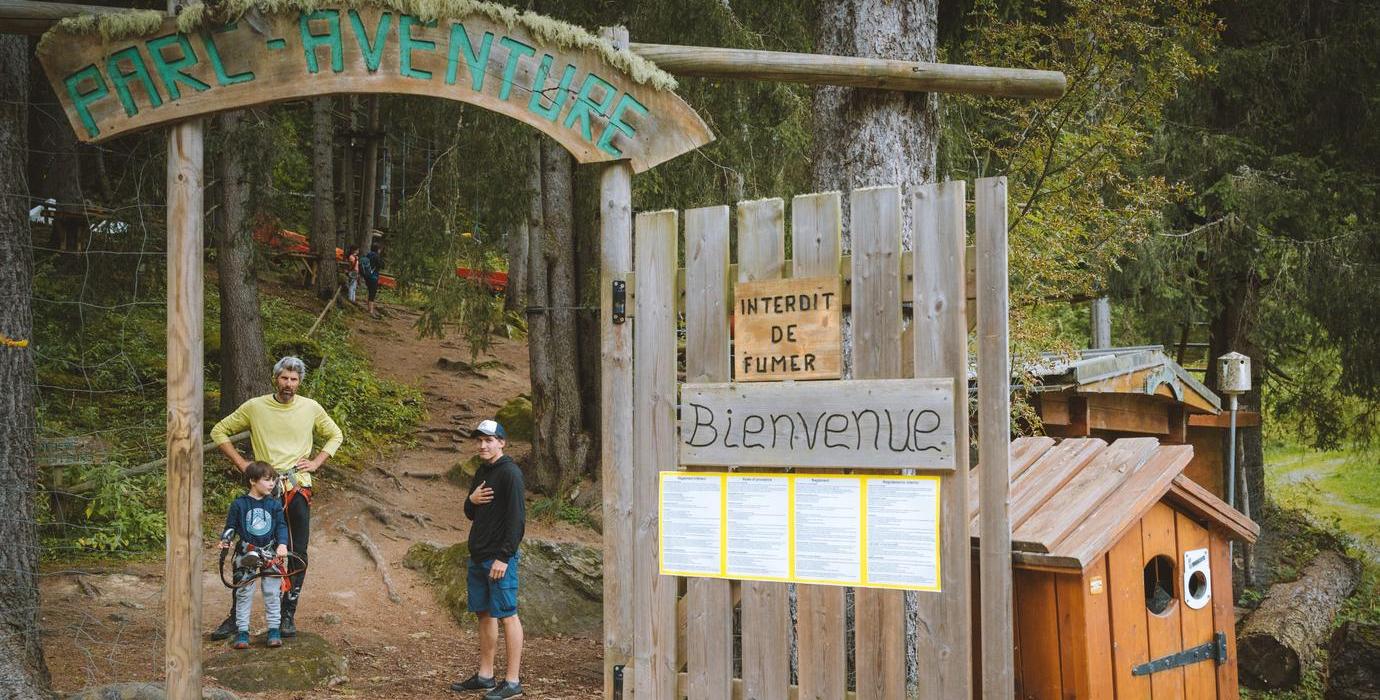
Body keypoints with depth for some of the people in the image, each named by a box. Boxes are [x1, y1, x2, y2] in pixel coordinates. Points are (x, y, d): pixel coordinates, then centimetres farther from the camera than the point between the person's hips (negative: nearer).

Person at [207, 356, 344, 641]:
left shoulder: (311, 408, 4)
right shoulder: (254, 407, -1)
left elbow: (335, 435, 19)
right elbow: (219, 432, 8)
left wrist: (316, 462, 5)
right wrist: (241, 463, 0)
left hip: (298, 489, 1)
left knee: (298, 555, 2)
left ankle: (288, 615, 13)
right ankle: (237, 616, 9)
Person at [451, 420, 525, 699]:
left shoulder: (510, 473, -12)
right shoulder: (481, 472, 15)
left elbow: (516, 519, -17)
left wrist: (503, 557, -21)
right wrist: (471, 500, -2)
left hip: (499, 558, -9)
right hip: (477, 556, 9)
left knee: (507, 614, -6)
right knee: (484, 614, 13)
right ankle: (485, 675, 21)